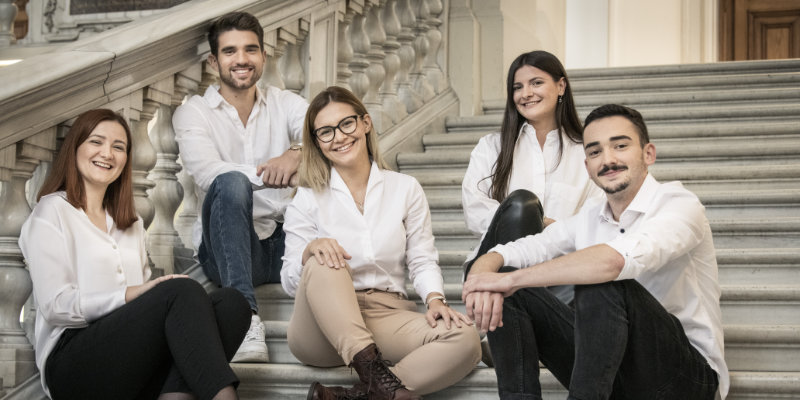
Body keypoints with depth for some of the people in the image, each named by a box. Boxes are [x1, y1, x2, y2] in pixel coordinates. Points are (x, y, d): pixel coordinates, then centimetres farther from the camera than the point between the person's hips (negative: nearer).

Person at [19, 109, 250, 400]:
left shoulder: (131, 224, 30)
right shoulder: (52, 212, 8)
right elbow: (55, 305, -5)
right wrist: (131, 295, -15)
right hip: (73, 361, -6)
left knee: (231, 301, -22)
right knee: (182, 291, -31)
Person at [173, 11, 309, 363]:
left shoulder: (285, 104, 11)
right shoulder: (193, 113, 3)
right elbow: (210, 174, -17)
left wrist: (297, 152, -30)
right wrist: (275, 173, -29)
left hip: (284, 242, 3)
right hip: (226, 249, -2)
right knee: (231, 182, -34)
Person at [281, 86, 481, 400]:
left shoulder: (405, 189, 11)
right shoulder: (308, 199, 7)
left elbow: (422, 260, 8)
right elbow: (290, 282, 3)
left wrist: (435, 299, -13)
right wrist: (309, 251, -19)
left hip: (386, 317, 1)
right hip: (323, 324, -1)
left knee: (465, 341, -27)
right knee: (324, 263, -33)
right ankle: (372, 371, -40)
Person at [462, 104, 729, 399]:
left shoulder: (680, 205, -12)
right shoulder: (588, 219, 10)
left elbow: (618, 259, -32)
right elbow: (513, 252, 6)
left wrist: (511, 280, -27)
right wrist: (483, 276, -22)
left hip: (689, 374, -6)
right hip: (610, 371, 7)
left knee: (602, 285, -32)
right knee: (508, 298, -4)